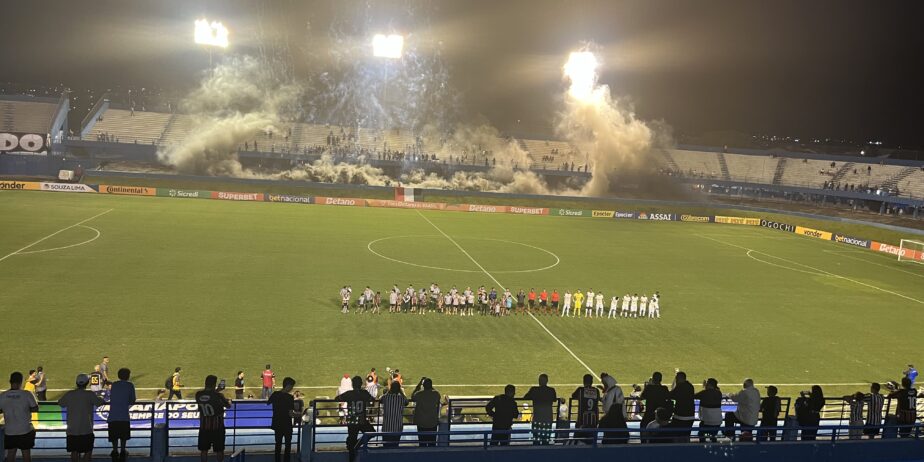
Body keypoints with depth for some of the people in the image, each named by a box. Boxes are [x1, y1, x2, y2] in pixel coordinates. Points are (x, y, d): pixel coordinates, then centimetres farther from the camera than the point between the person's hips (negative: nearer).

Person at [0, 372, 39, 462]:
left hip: (9, 431, 2)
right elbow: (35, 409, -8)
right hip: (25, 430, -2)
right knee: (26, 453, 9)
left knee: (10, 453, 13)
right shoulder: (27, 394, -14)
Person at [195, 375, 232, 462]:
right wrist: (228, 401, 19)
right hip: (217, 426, -3)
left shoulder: (198, 394, -8)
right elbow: (228, 406, -3)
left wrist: (216, 391, 16)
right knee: (219, 450, 11)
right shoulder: (218, 395, -19)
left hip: (204, 426, 3)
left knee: (204, 450, 13)